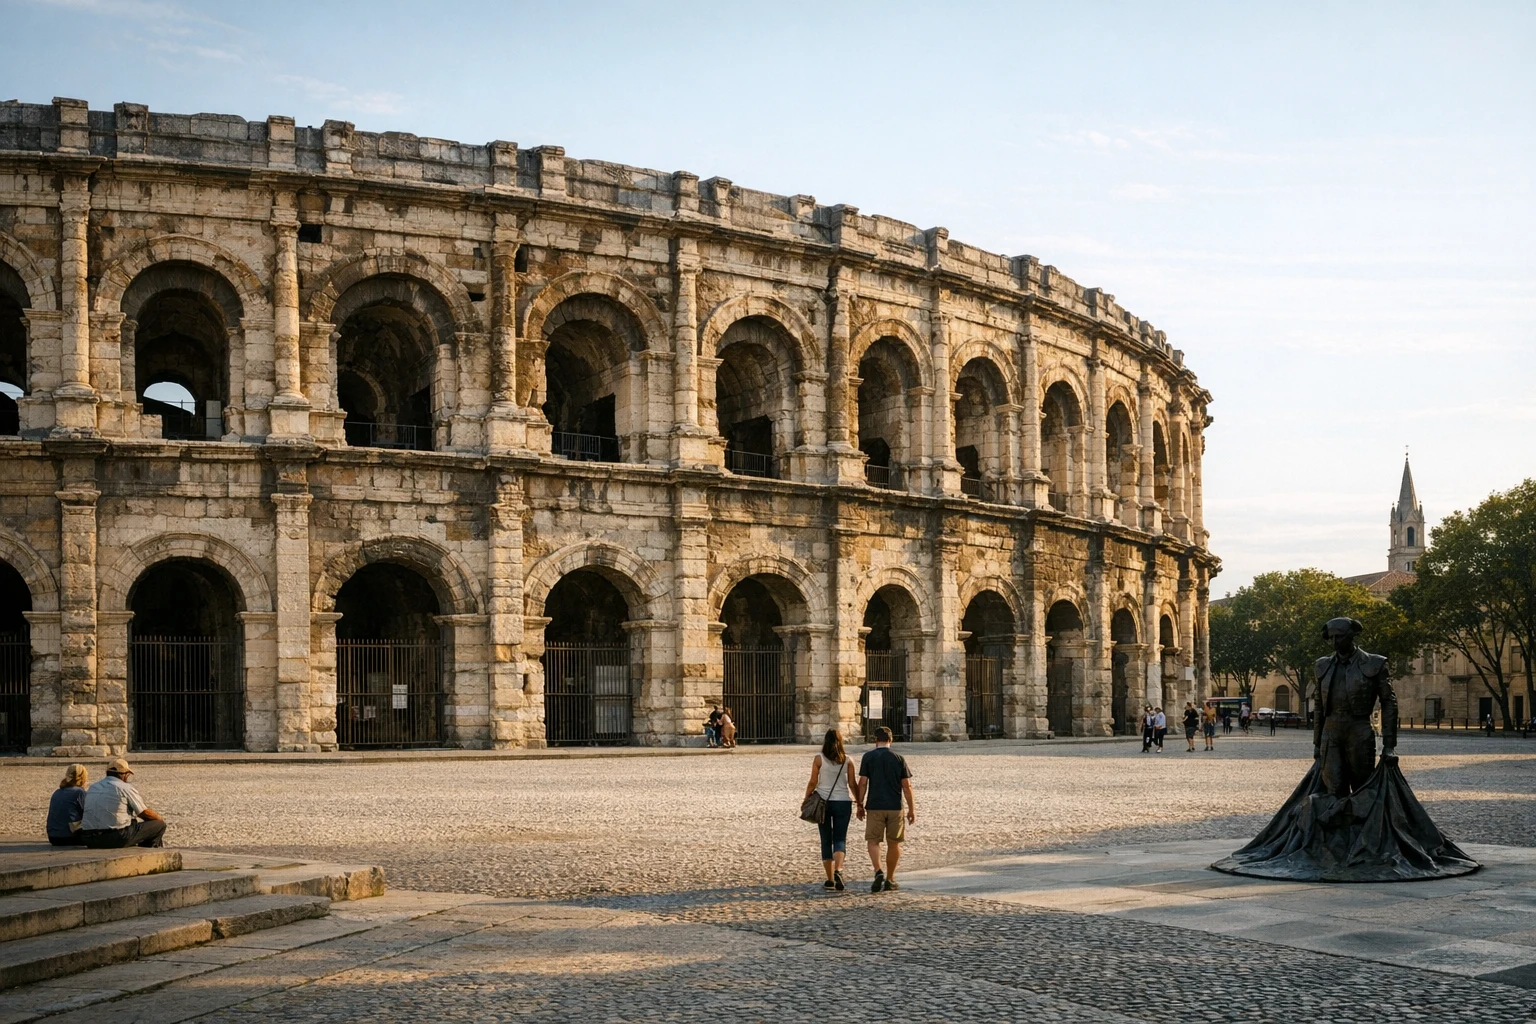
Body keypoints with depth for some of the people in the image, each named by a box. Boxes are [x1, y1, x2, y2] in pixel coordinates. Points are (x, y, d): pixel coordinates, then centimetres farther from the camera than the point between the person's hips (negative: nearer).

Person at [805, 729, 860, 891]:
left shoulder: (819, 759, -4)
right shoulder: (847, 760, 1)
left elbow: (812, 783, -5)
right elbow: (853, 784, 1)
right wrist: (859, 803, 10)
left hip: (823, 802, -1)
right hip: (843, 802, 1)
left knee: (826, 841, 8)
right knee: (840, 839, 5)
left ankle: (830, 880, 8)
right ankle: (838, 870, -21)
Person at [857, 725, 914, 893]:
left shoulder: (868, 757, -1)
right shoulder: (899, 758, 2)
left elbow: (863, 783, -4)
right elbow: (906, 786, 0)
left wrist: (860, 805, 5)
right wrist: (912, 809, 5)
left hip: (874, 806, -1)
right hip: (895, 807, 1)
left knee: (873, 841, 3)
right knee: (894, 844, 12)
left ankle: (879, 872, -20)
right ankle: (890, 879, 17)